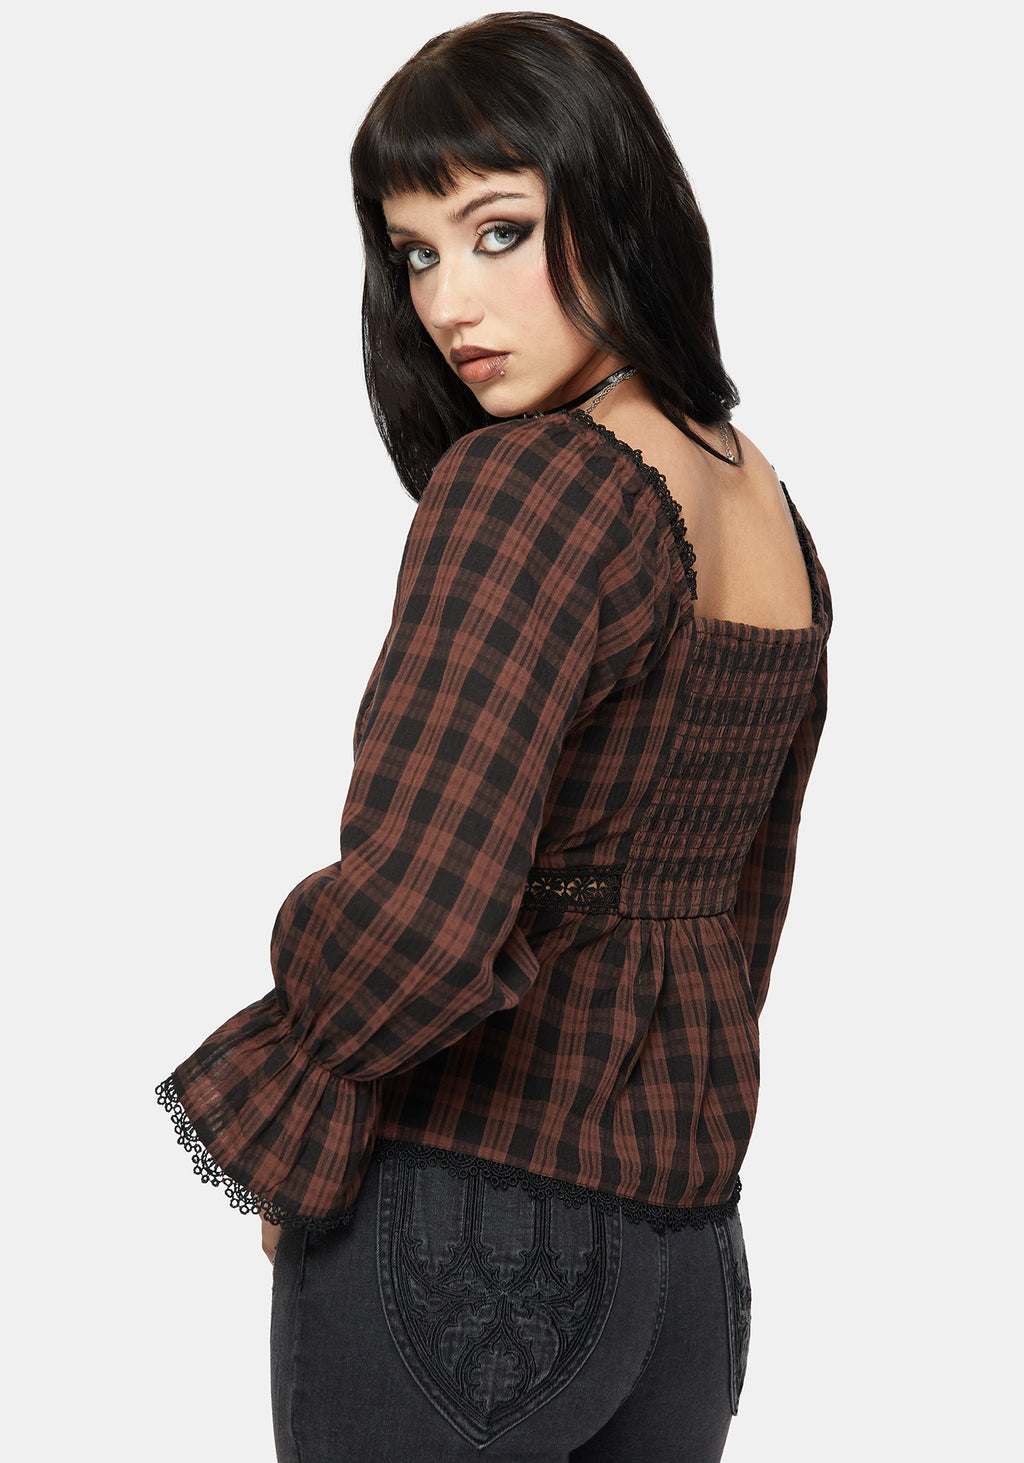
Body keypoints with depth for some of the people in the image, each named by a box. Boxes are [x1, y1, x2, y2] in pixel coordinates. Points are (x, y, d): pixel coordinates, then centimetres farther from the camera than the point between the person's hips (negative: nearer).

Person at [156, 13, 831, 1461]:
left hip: (461, 1230, -8)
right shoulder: (768, 507, 8)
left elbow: (414, 920, -29)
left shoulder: (526, 482, -19)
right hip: (689, 1227, 8)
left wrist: (284, 1082, -9)